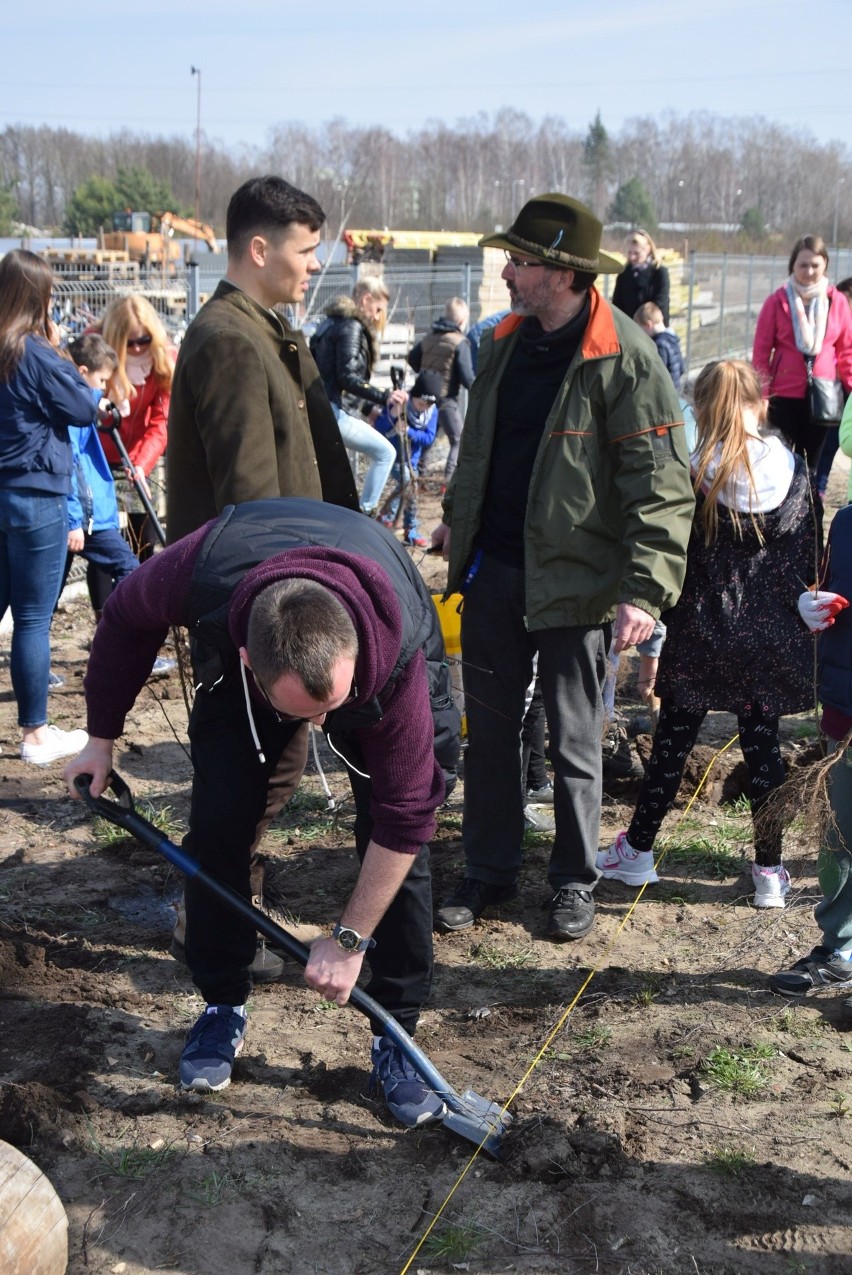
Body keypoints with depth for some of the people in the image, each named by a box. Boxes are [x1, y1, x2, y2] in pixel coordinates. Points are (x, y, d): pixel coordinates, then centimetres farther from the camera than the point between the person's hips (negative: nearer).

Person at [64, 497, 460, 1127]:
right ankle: (223, 1006, 14)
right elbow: (124, 620, -14)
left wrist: (349, 940, -23)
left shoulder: (398, 656, -43)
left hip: (380, 658, -1)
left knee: (395, 841, -11)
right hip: (240, 657, 2)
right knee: (217, 827, -7)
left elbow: (405, 816, -31)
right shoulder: (198, 575, -42)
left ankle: (397, 1036, 4)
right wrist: (101, 737, -2)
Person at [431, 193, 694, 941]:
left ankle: (575, 881, 26)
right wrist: (457, 518, 26)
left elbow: (663, 484, -17)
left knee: (574, 743, 8)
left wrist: (646, 588, -24)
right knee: (489, 731, 13)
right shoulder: (504, 343, 7)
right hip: (493, 571, 6)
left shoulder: (625, 359, -15)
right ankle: (490, 872, 28)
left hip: (575, 581, -6)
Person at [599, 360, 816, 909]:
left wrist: (665, 606, 8)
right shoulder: (795, 472, -3)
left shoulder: (691, 476, -11)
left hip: (700, 635, -2)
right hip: (770, 634, 2)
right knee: (763, 745, 10)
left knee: (673, 740, 10)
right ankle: (770, 872, 17)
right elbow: (809, 560, 4)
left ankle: (637, 851, 23)